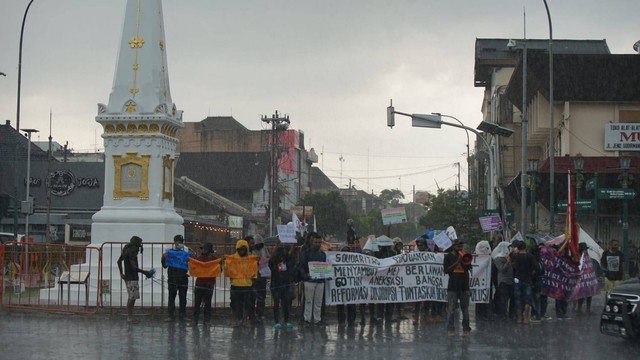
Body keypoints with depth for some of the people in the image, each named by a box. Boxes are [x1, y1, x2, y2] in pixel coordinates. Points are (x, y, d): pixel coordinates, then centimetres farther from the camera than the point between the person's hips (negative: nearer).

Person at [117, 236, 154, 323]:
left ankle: (130, 317, 17)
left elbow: (119, 261, 24)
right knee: (132, 298, -7)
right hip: (132, 278, -10)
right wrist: (145, 272, -13)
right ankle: (130, 318, -7)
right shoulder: (131, 252, -17)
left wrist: (121, 273, 24)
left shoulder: (126, 250, 14)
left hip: (127, 277, 10)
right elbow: (133, 267, -21)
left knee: (131, 298, 14)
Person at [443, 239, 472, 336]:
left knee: (465, 309, 4)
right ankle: (450, 329, 0)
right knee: (451, 310, -3)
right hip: (453, 286, -2)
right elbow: (446, 270, -6)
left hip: (464, 286, 2)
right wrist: (457, 262, -14)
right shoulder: (448, 256, 4)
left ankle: (466, 329, 9)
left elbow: (469, 268, 2)